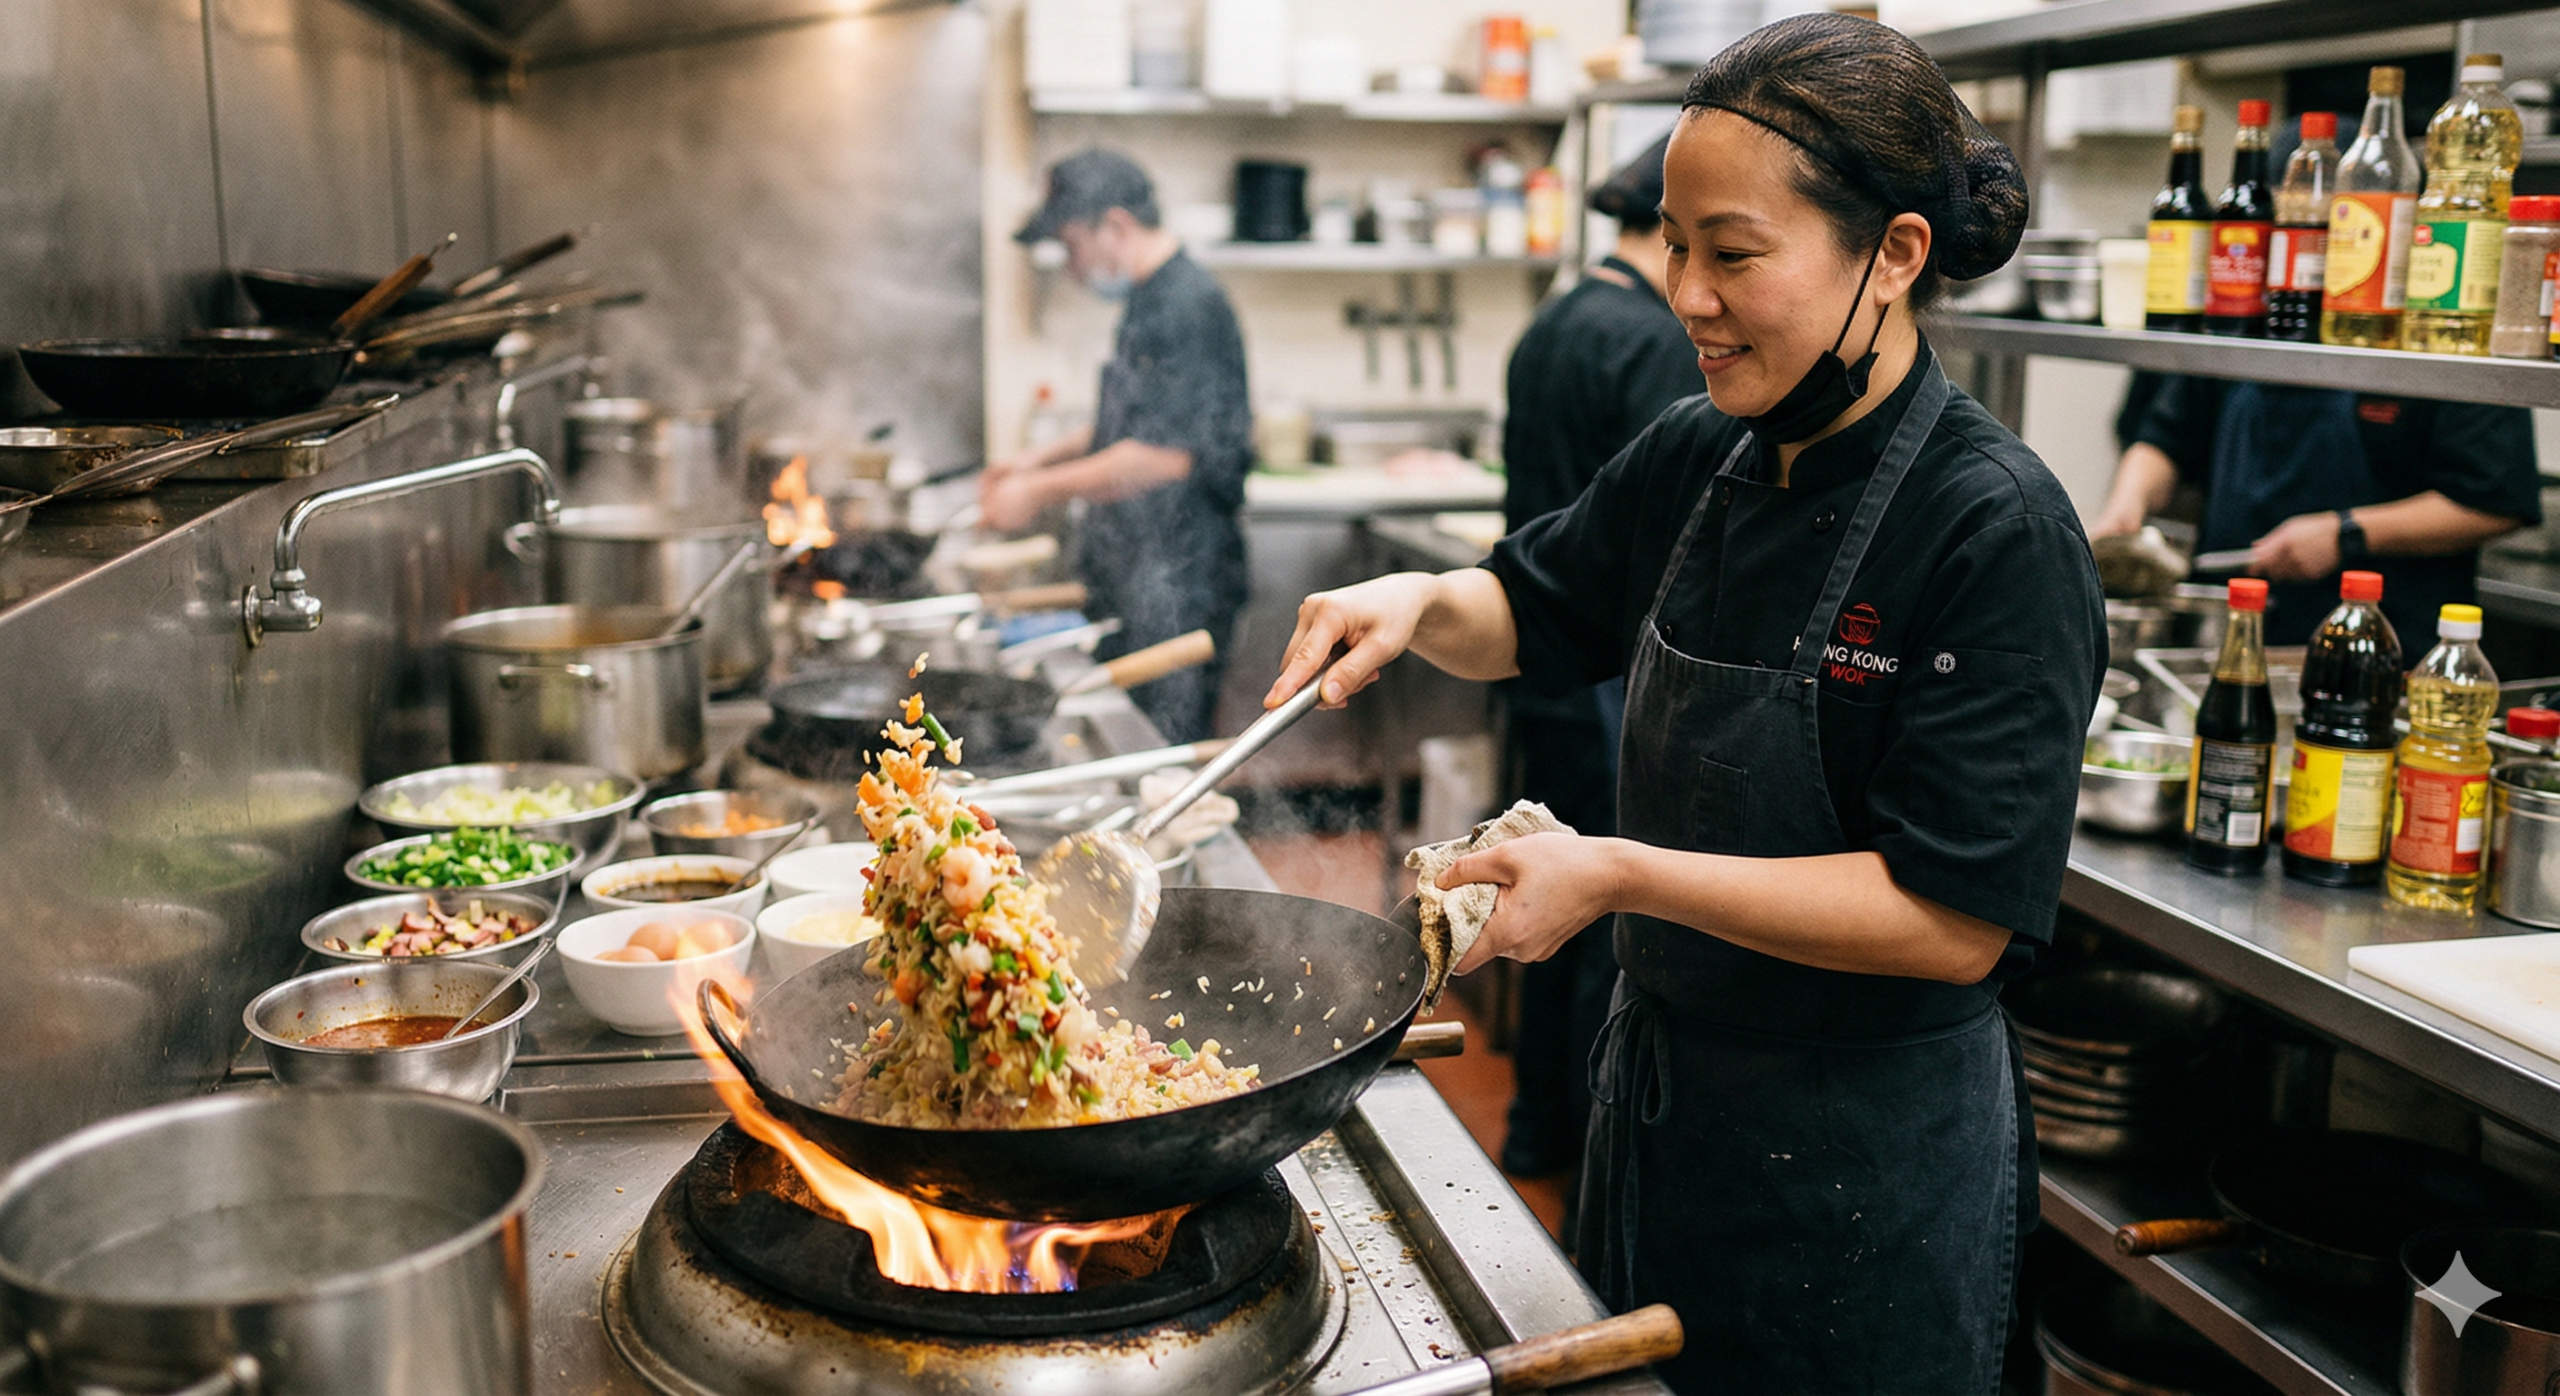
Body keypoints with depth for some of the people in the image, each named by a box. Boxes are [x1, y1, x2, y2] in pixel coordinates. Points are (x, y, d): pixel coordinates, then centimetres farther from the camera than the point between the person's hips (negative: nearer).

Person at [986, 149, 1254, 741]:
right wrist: (1041, 458, 17)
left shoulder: (1189, 307, -18)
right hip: (1130, 581, 10)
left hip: (1178, 588, -10)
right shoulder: (1149, 302, 14)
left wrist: (1041, 491, -16)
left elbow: (1164, 456, -25)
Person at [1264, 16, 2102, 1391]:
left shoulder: (1997, 530, -23)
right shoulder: (1693, 462, -2)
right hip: (1661, 1094, 7)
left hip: (1868, 1167, -6)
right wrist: (1417, 602, -6)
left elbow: (1956, 921, -26)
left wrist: (1621, 874, -27)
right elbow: (1532, 613, 16)